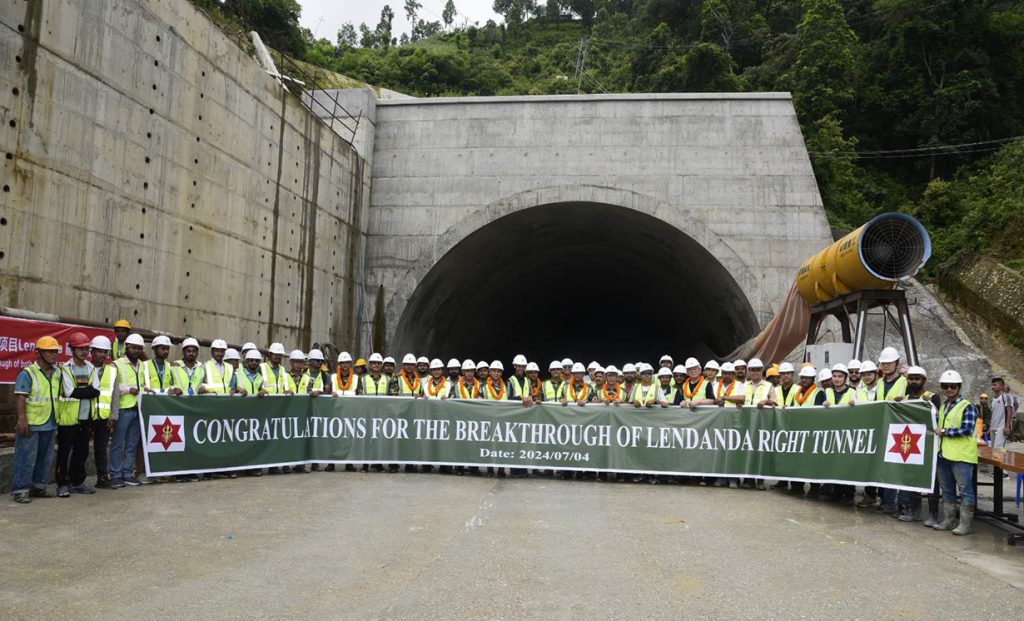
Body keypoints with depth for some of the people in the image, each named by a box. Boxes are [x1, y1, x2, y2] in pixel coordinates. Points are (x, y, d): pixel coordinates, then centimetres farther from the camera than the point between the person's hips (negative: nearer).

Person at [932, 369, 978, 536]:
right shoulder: (943, 406, 16)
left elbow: (966, 430, -18)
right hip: (944, 454, 8)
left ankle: (965, 524, 3)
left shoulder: (967, 407, -8)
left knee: (965, 489, -2)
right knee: (947, 489, 15)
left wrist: (944, 431, -13)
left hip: (961, 455, -8)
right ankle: (948, 520, 24)